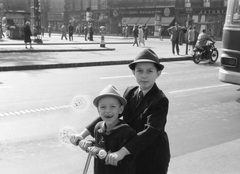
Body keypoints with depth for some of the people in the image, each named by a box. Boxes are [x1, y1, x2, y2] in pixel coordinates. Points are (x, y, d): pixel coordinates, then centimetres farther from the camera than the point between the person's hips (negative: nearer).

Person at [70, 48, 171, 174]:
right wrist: (83, 134, -12)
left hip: (153, 160, -5)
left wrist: (122, 152, -43)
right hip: (131, 156, 5)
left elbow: (151, 131, -33)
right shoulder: (130, 92, -1)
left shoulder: (161, 101, -21)